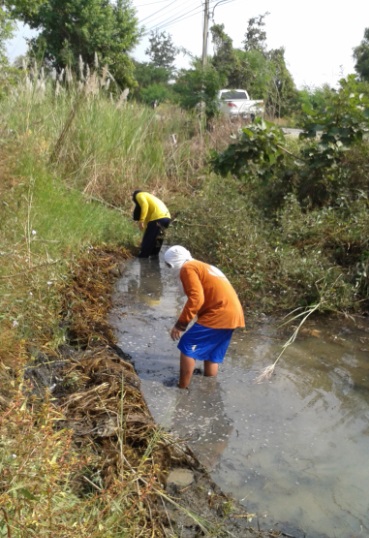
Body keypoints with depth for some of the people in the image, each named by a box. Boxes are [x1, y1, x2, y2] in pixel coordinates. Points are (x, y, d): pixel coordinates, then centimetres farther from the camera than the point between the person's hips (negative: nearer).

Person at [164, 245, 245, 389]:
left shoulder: (187, 268, -3)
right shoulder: (202, 266, 26)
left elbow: (196, 298, -17)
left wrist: (180, 324, -13)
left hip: (219, 314, -9)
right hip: (232, 314, 9)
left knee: (187, 346, 0)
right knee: (212, 354, 19)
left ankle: (182, 388, 4)